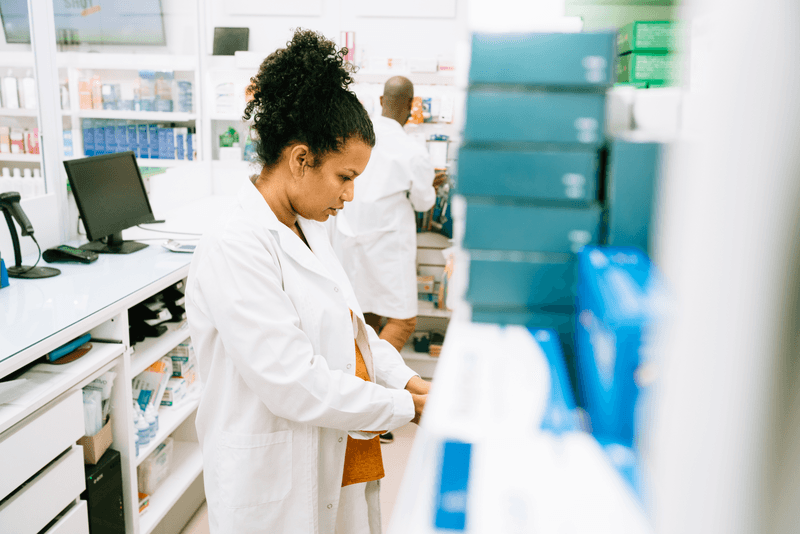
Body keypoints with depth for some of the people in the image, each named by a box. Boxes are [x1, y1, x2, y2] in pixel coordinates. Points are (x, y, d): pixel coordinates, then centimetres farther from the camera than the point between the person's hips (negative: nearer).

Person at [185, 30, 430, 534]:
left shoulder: (310, 228, 6)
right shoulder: (236, 249, -24)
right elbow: (294, 384, -26)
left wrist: (406, 379, 0)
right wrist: (406, 407, -17)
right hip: (275, 488, -8)